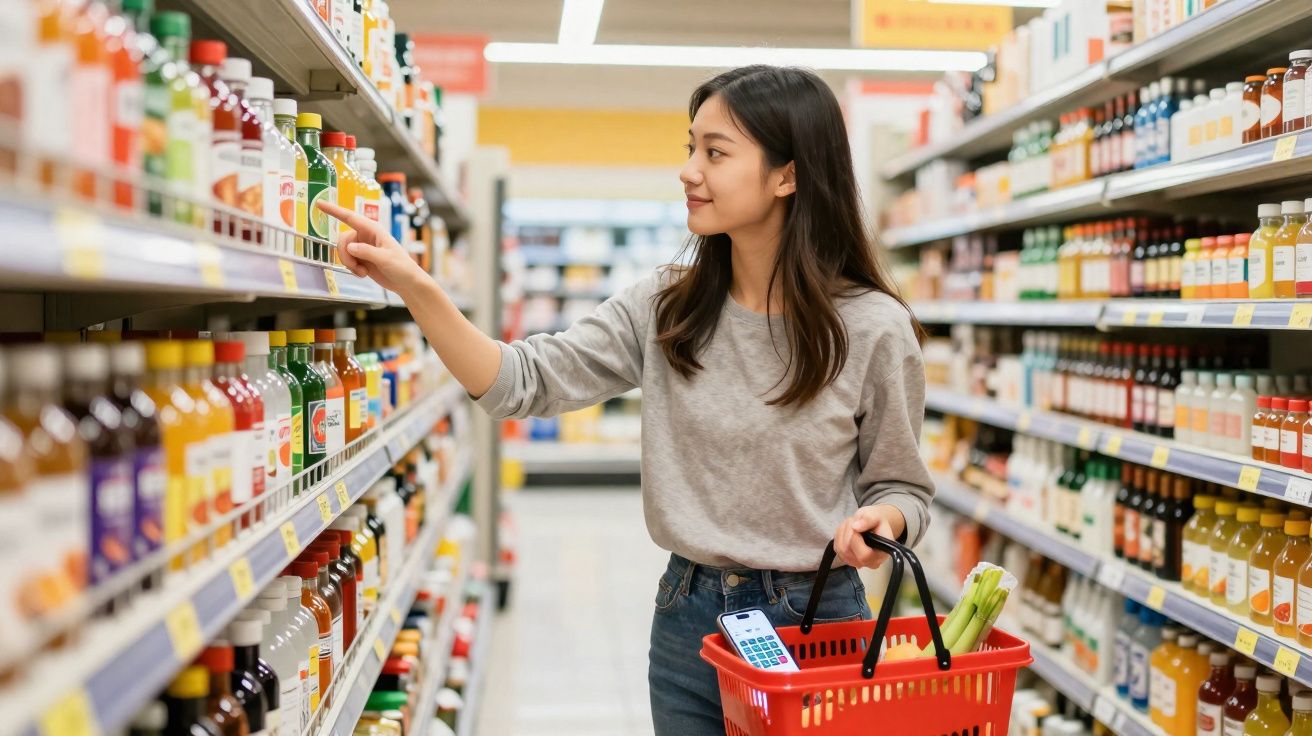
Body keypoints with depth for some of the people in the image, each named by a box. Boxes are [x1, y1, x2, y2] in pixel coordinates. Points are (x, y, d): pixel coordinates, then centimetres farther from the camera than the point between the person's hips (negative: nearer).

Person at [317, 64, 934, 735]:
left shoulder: (873, 328, -11)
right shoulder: (662, 309, -2)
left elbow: (901, 488, 0)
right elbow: (523, 384, -8)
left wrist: (880, 520, -23)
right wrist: (415, 287, -17)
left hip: (814, 624, -3)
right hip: (687, 617, 3)